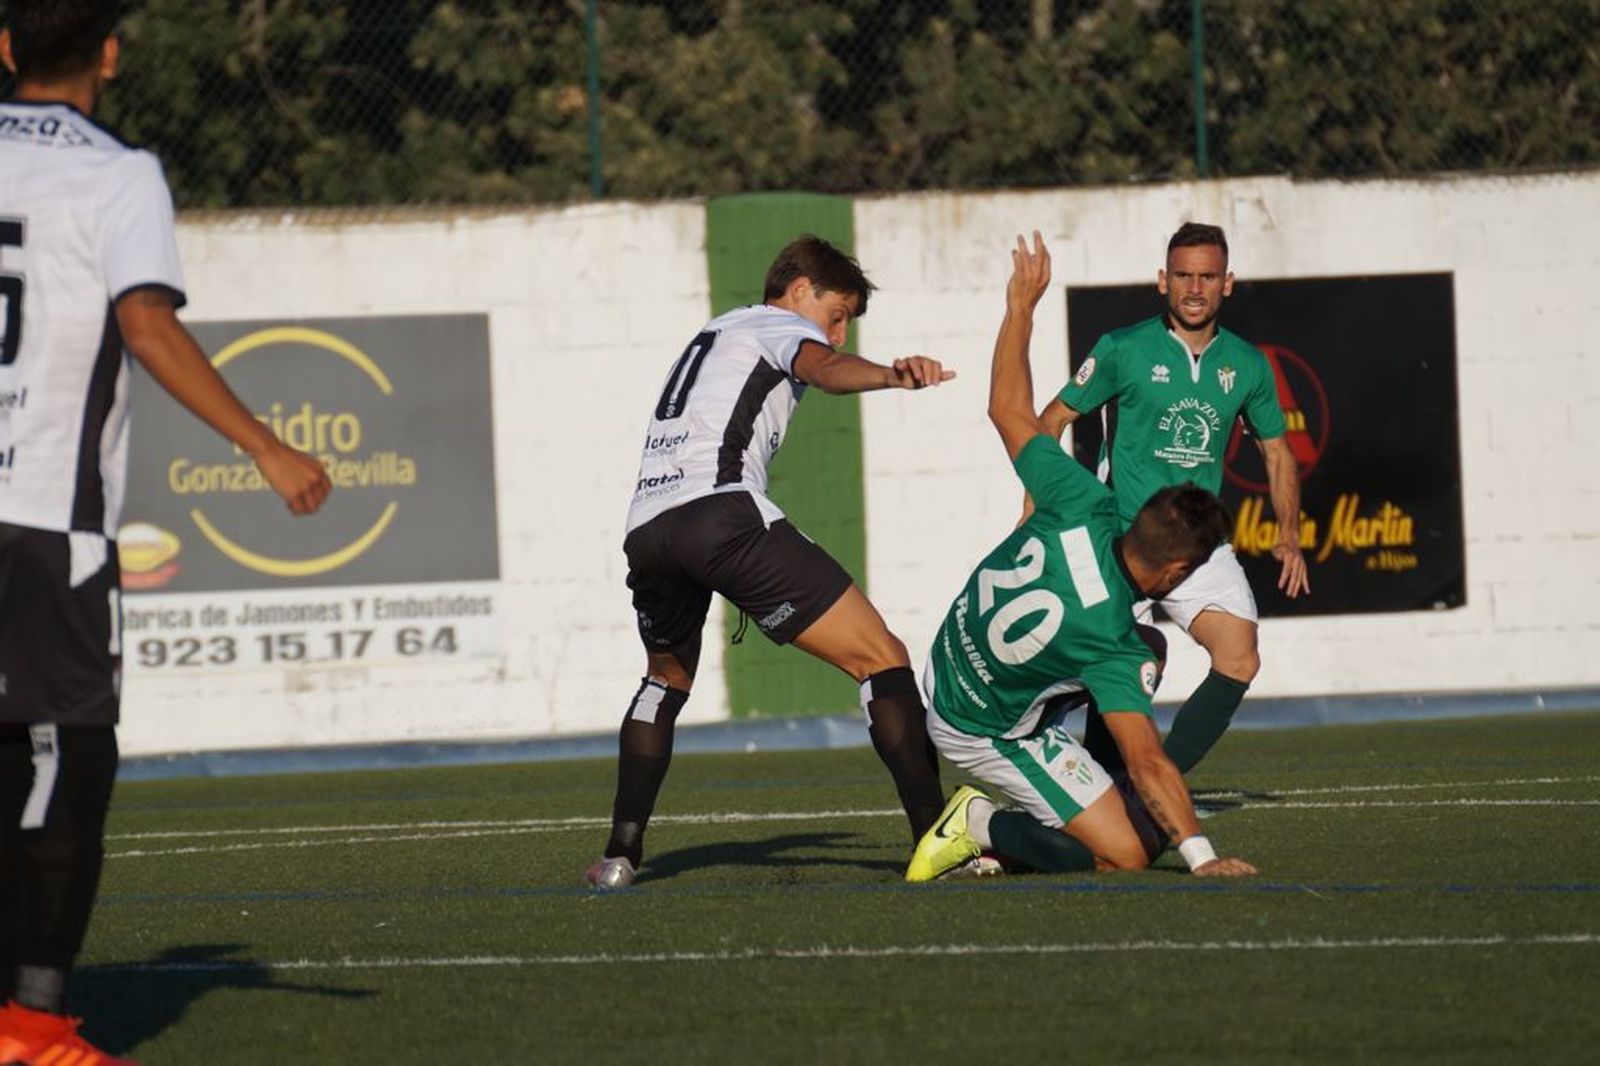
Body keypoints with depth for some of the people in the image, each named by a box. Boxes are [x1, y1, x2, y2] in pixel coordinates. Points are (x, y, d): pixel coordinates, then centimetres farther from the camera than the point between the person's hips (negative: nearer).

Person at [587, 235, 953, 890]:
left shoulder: (711, 337, 36)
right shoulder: (783, 326, 11)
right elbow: (824, 367, -13)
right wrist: (893, 375, -32)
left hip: (645, 528, 8)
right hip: (722, 511, -8)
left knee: (666, 680, 35)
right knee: (880, 659, -6)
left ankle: (621, 853, 26)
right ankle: (935, 833, -17)